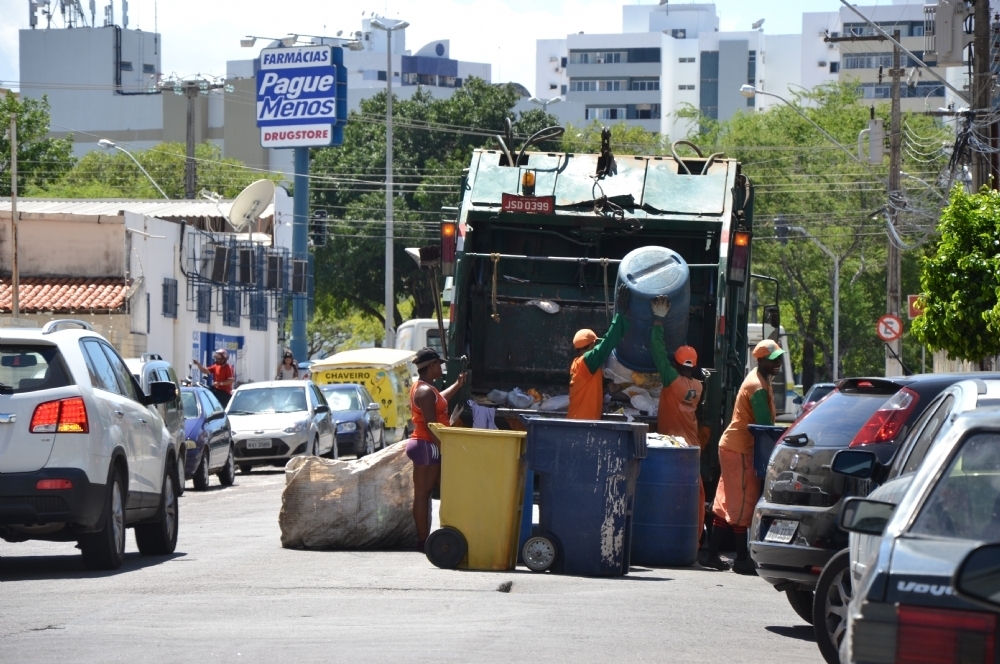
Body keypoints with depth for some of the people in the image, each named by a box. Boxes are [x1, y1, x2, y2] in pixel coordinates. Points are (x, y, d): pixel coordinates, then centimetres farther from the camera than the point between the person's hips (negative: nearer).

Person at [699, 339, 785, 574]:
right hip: (739, 449, -10)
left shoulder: (758, 379, 15)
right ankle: (742, 559, -4)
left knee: (727, 502, 12)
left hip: (732, 446, 10)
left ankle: (711, 554, 16)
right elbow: (765, 425, -20)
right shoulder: (758, 387, -17)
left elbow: (763, 422, 21)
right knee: (743, 503, -7)